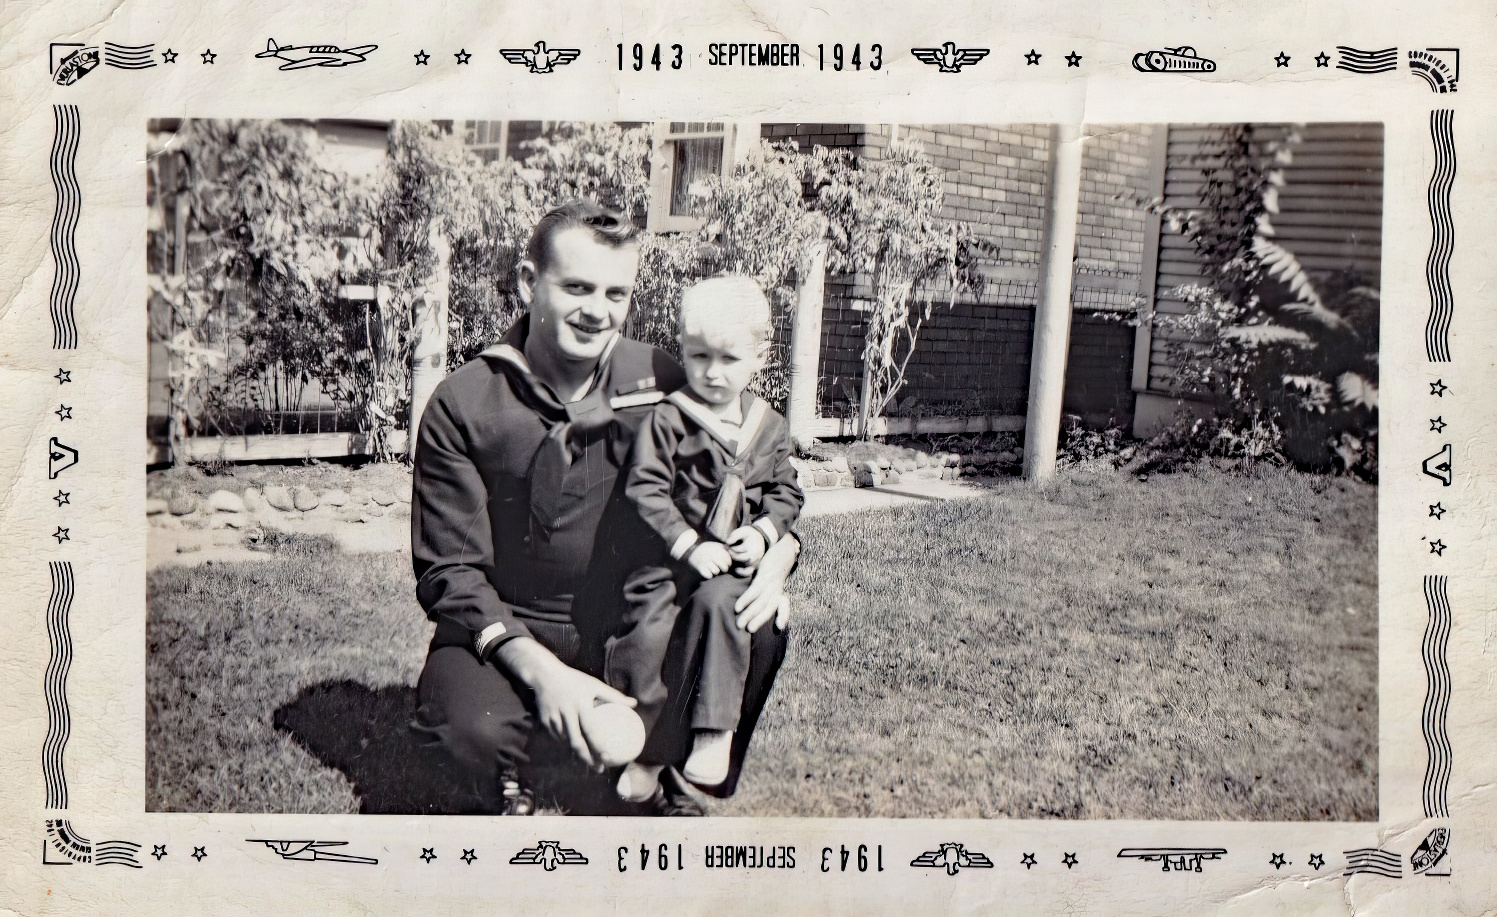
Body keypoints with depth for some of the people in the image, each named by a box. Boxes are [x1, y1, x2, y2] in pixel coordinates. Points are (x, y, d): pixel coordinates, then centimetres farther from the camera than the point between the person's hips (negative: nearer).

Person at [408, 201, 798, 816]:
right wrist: (541, 670, -27)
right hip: (507, 628, -3)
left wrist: (777, 552, -18)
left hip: (630, 619, 3)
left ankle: (674, 779, 7)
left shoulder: (660, 382, -4)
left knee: (759, 625, -21)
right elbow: (449, 573, -12)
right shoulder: (462, 406, -11)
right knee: (471, 731, -33)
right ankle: (494, 793, 8)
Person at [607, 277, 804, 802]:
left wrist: (762, 532, -6)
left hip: (736, 561, 1)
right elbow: (646, 488, -8)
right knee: (646, 627, -16)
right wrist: (689, 545, -16)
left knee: (718, 602, -30)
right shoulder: (668, 419, -4)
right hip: (673, 557, -1)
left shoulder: (770, 428, 9)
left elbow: (786, 493, 14)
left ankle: (716, 731, -21)